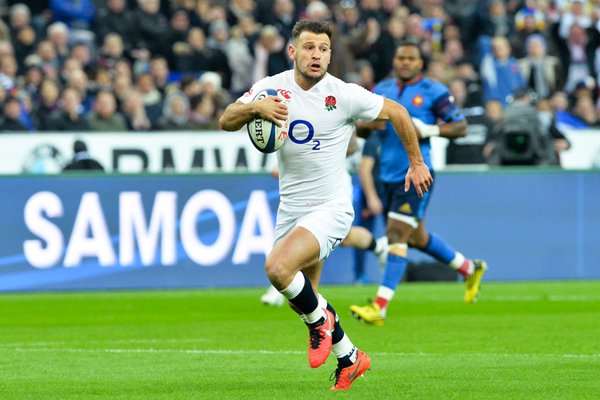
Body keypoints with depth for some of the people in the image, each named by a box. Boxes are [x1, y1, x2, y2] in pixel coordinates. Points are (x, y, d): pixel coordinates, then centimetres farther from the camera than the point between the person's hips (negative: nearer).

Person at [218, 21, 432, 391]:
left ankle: (321, 320, 1)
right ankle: (350, 359, 36)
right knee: (304, 299, 14)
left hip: (330, 207, -6)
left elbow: (396, 113, 0)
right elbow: (226, 121, -8)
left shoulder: (344, 95, -13)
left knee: (278, 268, -27)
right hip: (290, 207, 6)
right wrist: (254, 108, -28)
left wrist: (417, 162, 8)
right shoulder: (272, 87, -3)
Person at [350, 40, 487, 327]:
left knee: (397, 235, -15)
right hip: (389, 174, 7)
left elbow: (460, 126, -2)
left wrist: (429, 130, -17)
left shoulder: (433, 92, -4)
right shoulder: (381, 90, 11)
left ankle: (380, 308, -18)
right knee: (416, 238, 18)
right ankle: (469, 269, 40)